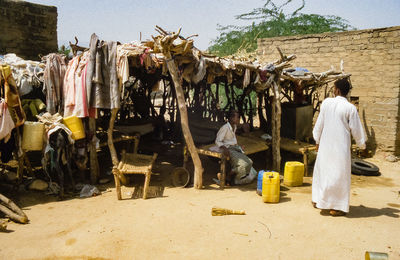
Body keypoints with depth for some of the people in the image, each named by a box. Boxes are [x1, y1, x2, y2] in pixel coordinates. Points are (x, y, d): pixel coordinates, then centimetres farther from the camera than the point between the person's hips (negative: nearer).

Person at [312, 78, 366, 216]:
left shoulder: (327, 102, -3)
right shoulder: (350, 108, -11)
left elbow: (319, 124, 2)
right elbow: (356, 129, -5)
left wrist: (317, 140, 14)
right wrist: (362, 145, 10)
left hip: (325, 145, 3)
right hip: (341, 147, -3)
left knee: (322, 170, 17)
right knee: (340, 174, 6)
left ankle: (318, 200, 28)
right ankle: (337, 207, 13)